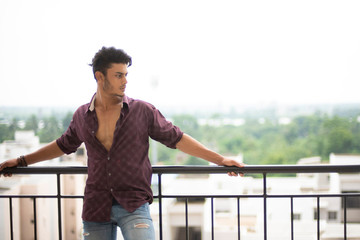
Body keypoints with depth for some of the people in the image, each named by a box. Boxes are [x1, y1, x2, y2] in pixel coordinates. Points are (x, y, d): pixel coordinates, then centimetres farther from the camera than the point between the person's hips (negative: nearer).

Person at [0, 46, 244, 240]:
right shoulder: (82, 116, 5)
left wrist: (219, 159, -1)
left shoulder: (143, 111, -2)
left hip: (134, 205, -2)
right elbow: (63, 145, 22)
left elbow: (177, 138, 3)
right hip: (96, 207, 3)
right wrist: (21, 161, 26)